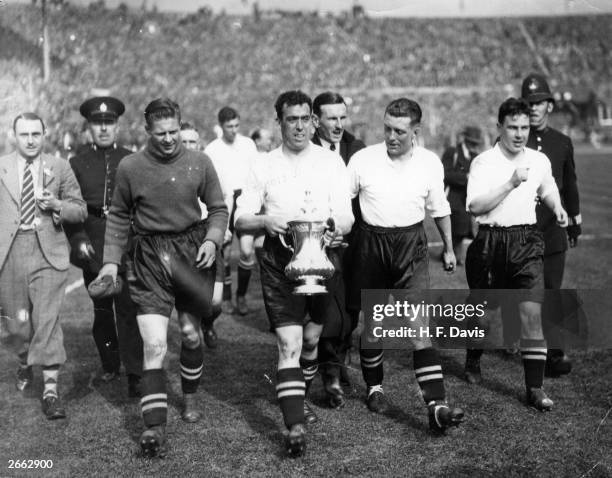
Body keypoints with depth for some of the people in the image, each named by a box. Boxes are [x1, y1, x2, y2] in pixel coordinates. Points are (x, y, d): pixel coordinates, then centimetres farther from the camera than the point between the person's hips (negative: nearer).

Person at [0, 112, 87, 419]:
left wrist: (56, 205, -11)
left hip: (48, 251, -2)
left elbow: (80, 211, 7)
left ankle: (50, 391, -7)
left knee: (48, 319, -10)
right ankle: (25, 363, 43)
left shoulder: (60, 168, 6)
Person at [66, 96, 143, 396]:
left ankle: (134, 374, -5)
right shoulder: (77, 163, 7)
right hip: (92, 247, 2)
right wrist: (78, 239, -8)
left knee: (128, 309, -8)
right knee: (101, 310, 11)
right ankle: (110, 365, 27)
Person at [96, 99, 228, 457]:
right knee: (154, 345, -10)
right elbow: (119, 217, 8)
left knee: (191, 333, 14)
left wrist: (212, 239, -7)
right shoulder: (130, 167, -3)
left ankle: (191, 398, 39)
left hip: (192, 252, 2)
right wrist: (111, 260, 2)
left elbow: (218, 208, 9)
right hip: (151, 259, -1)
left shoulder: (199, 162, -1)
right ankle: (156, 428, -10)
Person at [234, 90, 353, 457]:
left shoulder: (331, 162, 3)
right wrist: (266, 221, -18)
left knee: (311, 337, 14)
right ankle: (295, 427, -13)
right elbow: (240, 220, 3)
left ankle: (300, 399, 38)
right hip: (279, 260, -2)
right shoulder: (264, 166, 4)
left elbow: (346, 217, -3)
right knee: (289, 342, -11)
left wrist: (335, 230, -25)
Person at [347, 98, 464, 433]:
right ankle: (374, 388, 33)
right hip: (370, 244, 1)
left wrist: (449, 248, 21)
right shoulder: (363, 159, -5)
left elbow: (440, 209, 14)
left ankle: (436, 406, -15)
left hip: (411, 245, 0)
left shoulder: (430, 163, 0)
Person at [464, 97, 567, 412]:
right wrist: (511, 183, -23)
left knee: (533, 311, -9)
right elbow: (475, 206, -19)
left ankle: (535, 388, -4)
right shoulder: (483, 163, -7)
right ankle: (473, 359, 44)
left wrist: (557, 208, 8)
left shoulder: (540, 161, 7)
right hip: (490, 242, -2)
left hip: (526, 243, 2)